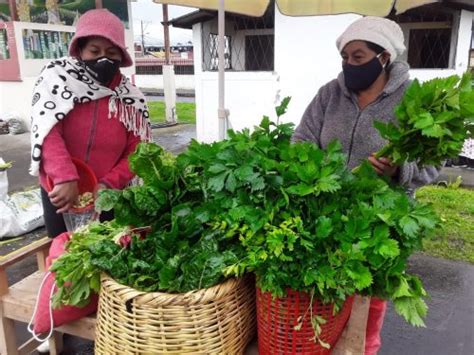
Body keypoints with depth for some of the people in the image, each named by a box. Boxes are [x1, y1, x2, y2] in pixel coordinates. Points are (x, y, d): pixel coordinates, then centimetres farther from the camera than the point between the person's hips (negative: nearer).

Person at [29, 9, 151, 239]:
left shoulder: (131, 99, -5)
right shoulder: (57, 77, -7)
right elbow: (46, 130, -18)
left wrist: (108, 184, -17)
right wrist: (65, 179, -31)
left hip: (107, 197, 1)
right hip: (59, 193, 0)